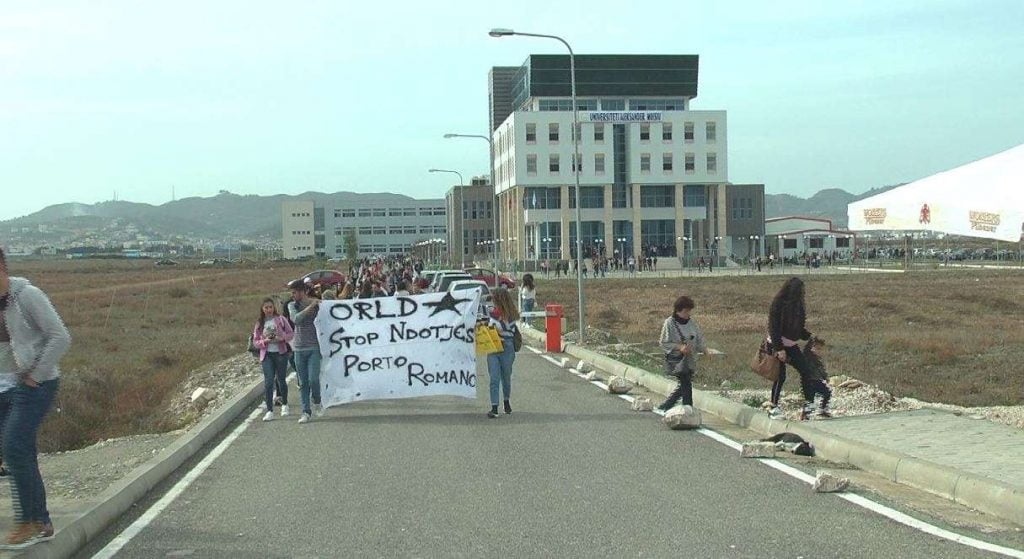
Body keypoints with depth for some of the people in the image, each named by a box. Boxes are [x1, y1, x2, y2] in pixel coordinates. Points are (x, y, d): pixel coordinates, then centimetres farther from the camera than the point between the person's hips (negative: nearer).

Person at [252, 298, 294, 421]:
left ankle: (284, 405, 31)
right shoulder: (259, 324, 6)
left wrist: (282, 338, -17)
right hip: (267, 355, 1)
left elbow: (291, 333, 2)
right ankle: (270, 411, -4)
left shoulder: (281, 319, 0)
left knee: (281, 380, 9)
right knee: (268, 382, -7)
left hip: (281, 353, -1)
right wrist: (265, 341, -13)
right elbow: (255, 342, 6)